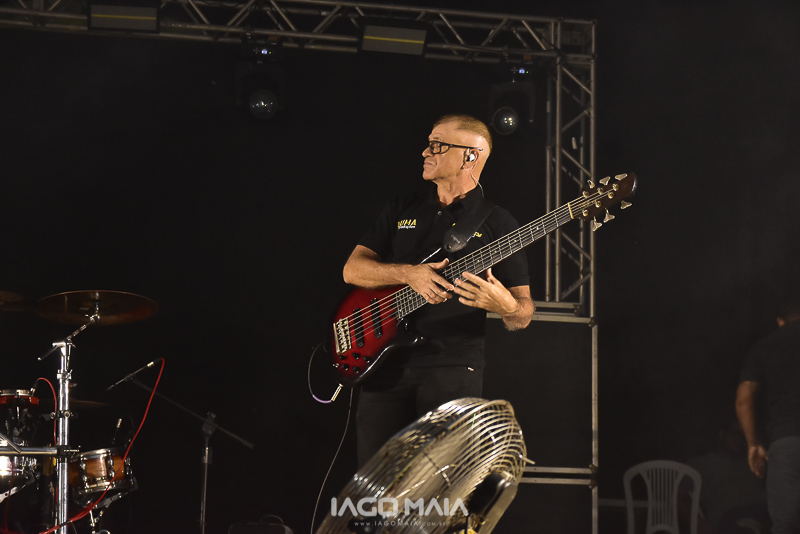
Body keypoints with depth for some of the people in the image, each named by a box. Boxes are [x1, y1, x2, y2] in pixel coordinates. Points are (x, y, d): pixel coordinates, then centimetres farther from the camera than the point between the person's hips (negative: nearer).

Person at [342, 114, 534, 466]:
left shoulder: (497, 223, 3)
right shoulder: (403, 209, 14)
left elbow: (521, 316, 1)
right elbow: (352, 269, 6)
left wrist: (508, 307, -23)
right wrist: (408, 274, -11)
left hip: (452, 368, -3)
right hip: (386, 362, 3)